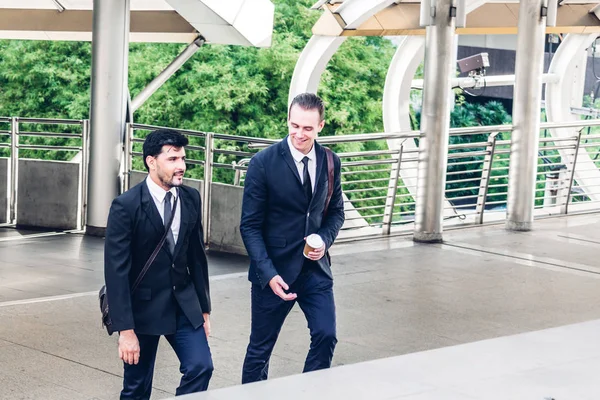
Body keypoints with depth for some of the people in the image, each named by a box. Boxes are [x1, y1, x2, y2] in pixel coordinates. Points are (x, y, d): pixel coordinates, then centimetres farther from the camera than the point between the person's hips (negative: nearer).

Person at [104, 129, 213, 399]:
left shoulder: (191, 198, 1)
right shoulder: (126, 206, -16)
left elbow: (197, 257, 10)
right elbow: (116, 272, -17)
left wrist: (204, 307, 12)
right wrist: (125, 329, -20)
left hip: (184, 303, 4)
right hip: (143, 306, -4)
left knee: (201, 366, -8)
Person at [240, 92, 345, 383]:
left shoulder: (330, 162, 2)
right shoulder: (263, 163, -12)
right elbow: (250, 225, -10)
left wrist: (325, 239, -8)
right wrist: (268, 274, -19)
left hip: (315, 268, 4)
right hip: (275, 271, -3)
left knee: (326, 336, -5)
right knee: (261, 348, 7)